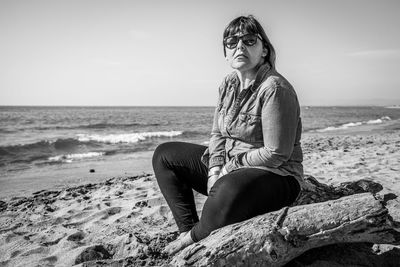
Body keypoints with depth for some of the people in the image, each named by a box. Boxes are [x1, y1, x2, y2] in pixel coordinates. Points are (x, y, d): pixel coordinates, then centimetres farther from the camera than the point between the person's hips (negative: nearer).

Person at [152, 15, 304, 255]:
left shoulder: (275, 88, -20)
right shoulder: (229, 84, 5)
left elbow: (275, 154, -23)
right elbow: (218, 134, 7)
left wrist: (228, 168, -15)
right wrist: (215, 170, -10)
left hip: (274, 176, -8)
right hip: (228, 167, 8)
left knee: (231, 192, -43)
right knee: (164, 155, 7)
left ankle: (194, 238, -10)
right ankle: (188, 229, -3)